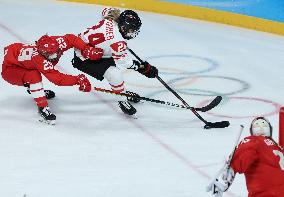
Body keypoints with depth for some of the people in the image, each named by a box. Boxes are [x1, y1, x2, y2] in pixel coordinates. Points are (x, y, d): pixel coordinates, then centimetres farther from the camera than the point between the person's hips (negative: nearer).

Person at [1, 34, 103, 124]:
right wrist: (78, 80, -42)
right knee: (34, 76, -31)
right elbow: (57, 79, -40)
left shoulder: (55, 44, -22)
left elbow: (70, 38, -6)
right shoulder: (39, 58, -39)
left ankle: (33, 88, 55)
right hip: (10, 69, -9)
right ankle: (42, 107, -21)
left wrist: (86, 50, -18)